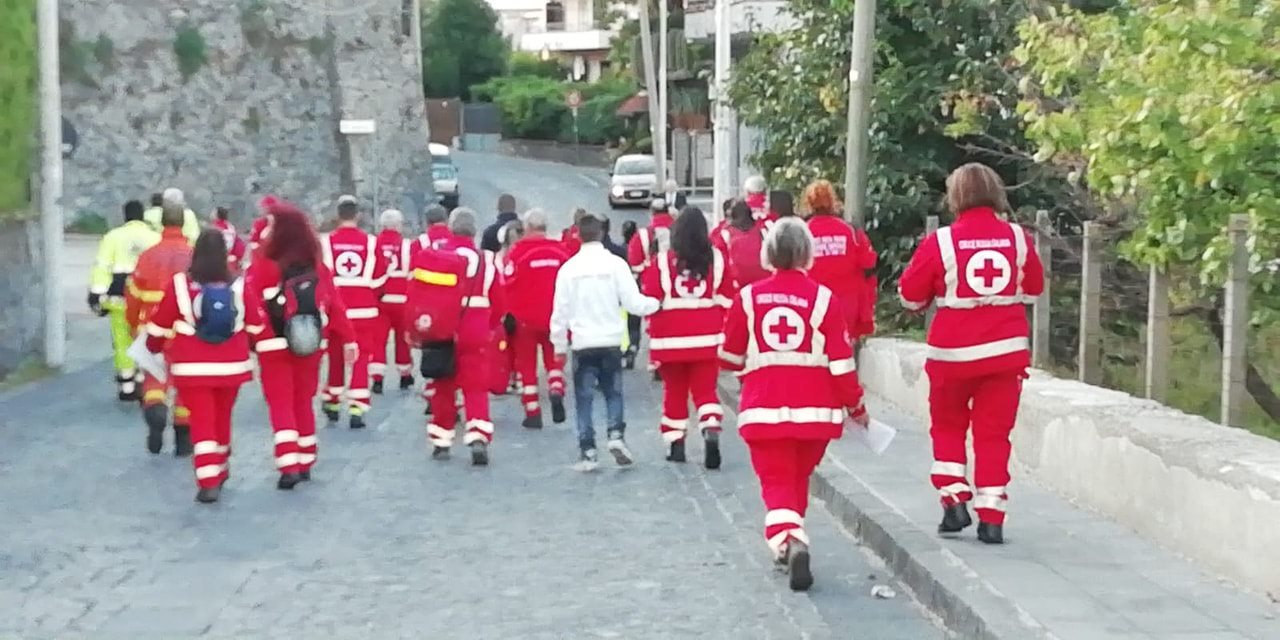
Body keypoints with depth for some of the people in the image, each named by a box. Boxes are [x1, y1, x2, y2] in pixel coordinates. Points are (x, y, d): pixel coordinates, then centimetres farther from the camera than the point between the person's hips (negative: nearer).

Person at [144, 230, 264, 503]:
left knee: (202, 422, 1)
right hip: (231, 367, 3)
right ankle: (218, 473, 35)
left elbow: (160, 325, -2)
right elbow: (256, 327, 3)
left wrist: (155, 347, 18)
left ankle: (208, 482, -10)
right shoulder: (239, 287, -5)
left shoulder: (179, 285, -11)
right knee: (222, 419, 20)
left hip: (192, 369, -2)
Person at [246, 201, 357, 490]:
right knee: (303, 402, 17)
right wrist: (347, 339, 7)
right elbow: (334, 302, 1)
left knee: (281, 405, 1)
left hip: (274, 347, -4)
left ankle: (289, 466, -10)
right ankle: (305, 463, 24)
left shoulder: (263, 266, -13)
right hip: (310, 345, 4)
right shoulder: (317, 264, 0)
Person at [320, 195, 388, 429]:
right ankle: (357, 409, -6)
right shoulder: (371, 243, -5)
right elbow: (379, 280, 2)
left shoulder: (325, 242, -6)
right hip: (363, 312, -1)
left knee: (335, 357, 17)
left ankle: (332, 405, 29)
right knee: (360, 359, 3)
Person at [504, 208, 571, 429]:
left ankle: (532, 413, 6)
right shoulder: (561, 250, -1)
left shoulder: (519, 250, -10)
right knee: (554, 358, 18)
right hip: (555, 318, 2)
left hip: (525, 318, -2)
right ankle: (556, 390, -10)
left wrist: (508, 315, 4)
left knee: (526, 363, 9)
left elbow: (508, 285, -10)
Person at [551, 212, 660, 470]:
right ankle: (616, 435, -3)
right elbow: (633, 302, -7)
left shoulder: (569, 268, -3)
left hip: (583, 343, 0)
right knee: (613, 392, 15)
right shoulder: (615, 263, -6)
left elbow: (560, 310, 0)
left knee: (584, 397, 7)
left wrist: (559, 345, 11)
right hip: (611, 341, 0)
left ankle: (587, 450, 3)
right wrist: (656, 304, 13)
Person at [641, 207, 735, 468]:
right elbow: (726, 300, 3)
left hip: (670, 340, -1)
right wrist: (727, 334, 12)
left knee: (674, 391, 13)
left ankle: (675, 443, 17)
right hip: (708, 338, 1)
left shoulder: (662, 262, -7)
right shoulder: (716, 260, -1)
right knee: (705, 389, 7)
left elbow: (651, 301, -3)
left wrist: (653, 334, 11)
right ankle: (711, 432, -17)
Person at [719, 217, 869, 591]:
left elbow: (731, 357, 10)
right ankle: (792, 541, 32)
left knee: (777, 481, 1)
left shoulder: (749, 297, 1)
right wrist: (855, 406, 9)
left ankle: (788, 542, -24)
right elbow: (840, 360, -3)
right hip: (815, 408, 1)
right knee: (799, 477, 21)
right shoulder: (822, 298, -4)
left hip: (763, 408, 0)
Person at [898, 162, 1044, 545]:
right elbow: (1034, 290, 12)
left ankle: (954, 501, 10)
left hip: (953, 352, -2)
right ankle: (991, 518, 5)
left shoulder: (941, 242, -10)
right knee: (994, 433, 7)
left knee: (947, 425, 18)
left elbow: (910, 296, -1)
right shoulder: (1017, 238, -2)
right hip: (1006, 351, 2)